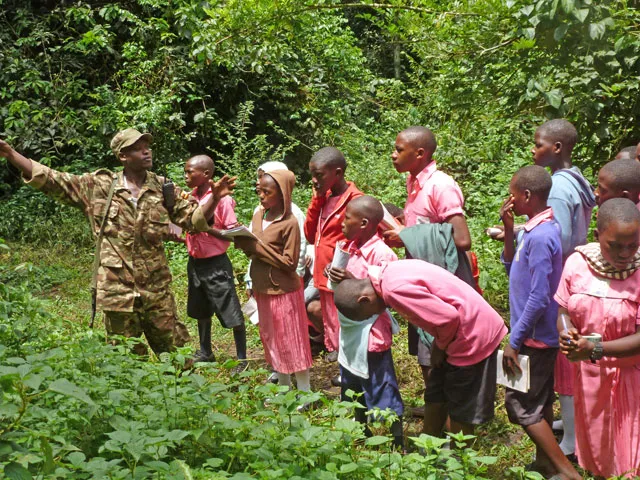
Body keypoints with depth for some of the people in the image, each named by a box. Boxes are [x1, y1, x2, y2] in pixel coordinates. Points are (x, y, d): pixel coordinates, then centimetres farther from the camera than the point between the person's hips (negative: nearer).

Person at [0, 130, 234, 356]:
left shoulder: (162, 188, 4)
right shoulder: (98, 186, 0)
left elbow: (193, 219, 6)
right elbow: (51, 180, 0)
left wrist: (215, 198, -13)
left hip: (157, 290, 1)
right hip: (118, 291, -1)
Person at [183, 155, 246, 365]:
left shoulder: (221, 198, -15)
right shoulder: (190, 197, 5)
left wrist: (208, 228, -25)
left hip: (216, 263, -7)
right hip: (195, 261, 7)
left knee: (232, 313, -2)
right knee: (201, 310, 19)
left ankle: (241, 358, 8)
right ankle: (205, 352, 34)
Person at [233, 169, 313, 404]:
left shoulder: (290, 223, -17)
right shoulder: (259, 215, 5)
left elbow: (289, 263, -19)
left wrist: (257, 247, -22)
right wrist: (245, 244, -8)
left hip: (283, 291, -8)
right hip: (263, 289, 8)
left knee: (291, 342, 1)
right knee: (272, 340, 17)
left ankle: (304, 393, 13)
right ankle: (283, 388, 31)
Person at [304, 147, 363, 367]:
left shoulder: (354, 200, -16)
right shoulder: (325, 197, 8)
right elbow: (310, 234, 9)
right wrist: (316, 200, 0)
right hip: (325, 277, 8)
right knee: (331, 324, 18)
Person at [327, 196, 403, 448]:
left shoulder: (382, 254, -21)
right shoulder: (351, 248, 5)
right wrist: (335, 275, 1)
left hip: (371, 334, -9)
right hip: (350, 332, 9)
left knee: (383, 394, 2)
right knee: (354, 392, 23)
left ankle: (398, 446, 15)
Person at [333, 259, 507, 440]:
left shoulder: (394, 289, -24)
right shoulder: (390, 272, 6)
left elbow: (448, 317, -25)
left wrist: (440, 346, -7)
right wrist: (439, 344, 9)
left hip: (474, 334, -10)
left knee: (461, 409, 5)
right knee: (435, 397, 19)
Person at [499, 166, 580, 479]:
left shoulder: (540, 236, -24)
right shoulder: (536, 229, 5)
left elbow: (539, 297, -25)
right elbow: (512, 268, 16)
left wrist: (514, 341, -20)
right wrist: (509, 231, 3)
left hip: (535, 338, -9)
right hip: (540, 335, 9)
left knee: (520, 404, -3)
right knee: (539, 402, 18)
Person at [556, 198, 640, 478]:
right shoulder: (577, 263, -8)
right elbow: (563, 310, 3)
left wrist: (596, 349, -28)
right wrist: (565, 333, -19)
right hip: (588, 375, 4)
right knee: (595, 451, 21)